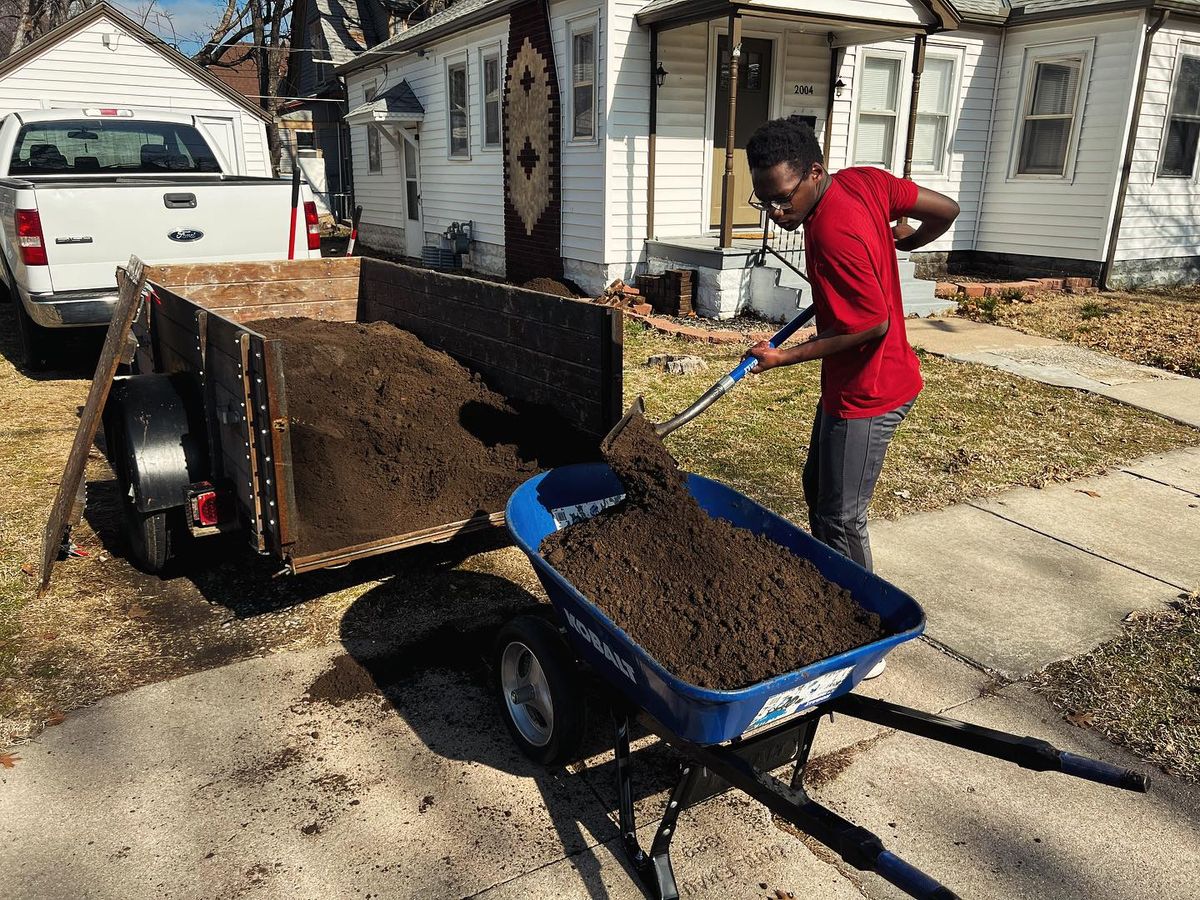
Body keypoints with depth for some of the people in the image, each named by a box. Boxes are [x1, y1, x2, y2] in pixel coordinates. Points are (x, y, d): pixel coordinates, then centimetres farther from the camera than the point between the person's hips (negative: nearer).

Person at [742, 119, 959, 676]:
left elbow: (873, 325, -25)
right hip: (850, 381, 10)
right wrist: (900, 243, 22)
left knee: (840, 518, 0)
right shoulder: (862, 180, -3)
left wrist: (786, 357, -19)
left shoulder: (835, 234, -29)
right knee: (817, 489, 20)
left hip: (867, 392, -10)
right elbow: (946, 210, 3)